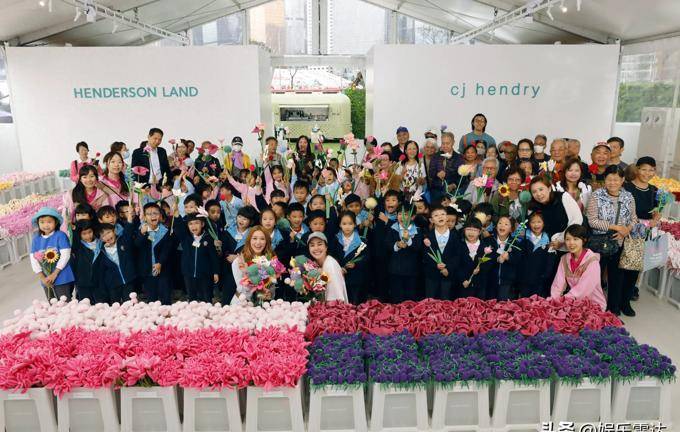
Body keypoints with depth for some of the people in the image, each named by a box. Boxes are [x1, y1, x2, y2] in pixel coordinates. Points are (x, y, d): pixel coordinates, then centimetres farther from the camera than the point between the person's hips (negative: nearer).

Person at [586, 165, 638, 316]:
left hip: (620, 243, 4)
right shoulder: (597, 196, -10)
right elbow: (592, 221, -14)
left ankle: (614, 306, 32)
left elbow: (633, 218, 8)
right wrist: (615, 227, -18)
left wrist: (627, 230, -12)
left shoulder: (628, 197, 1)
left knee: (617, 275, 15)